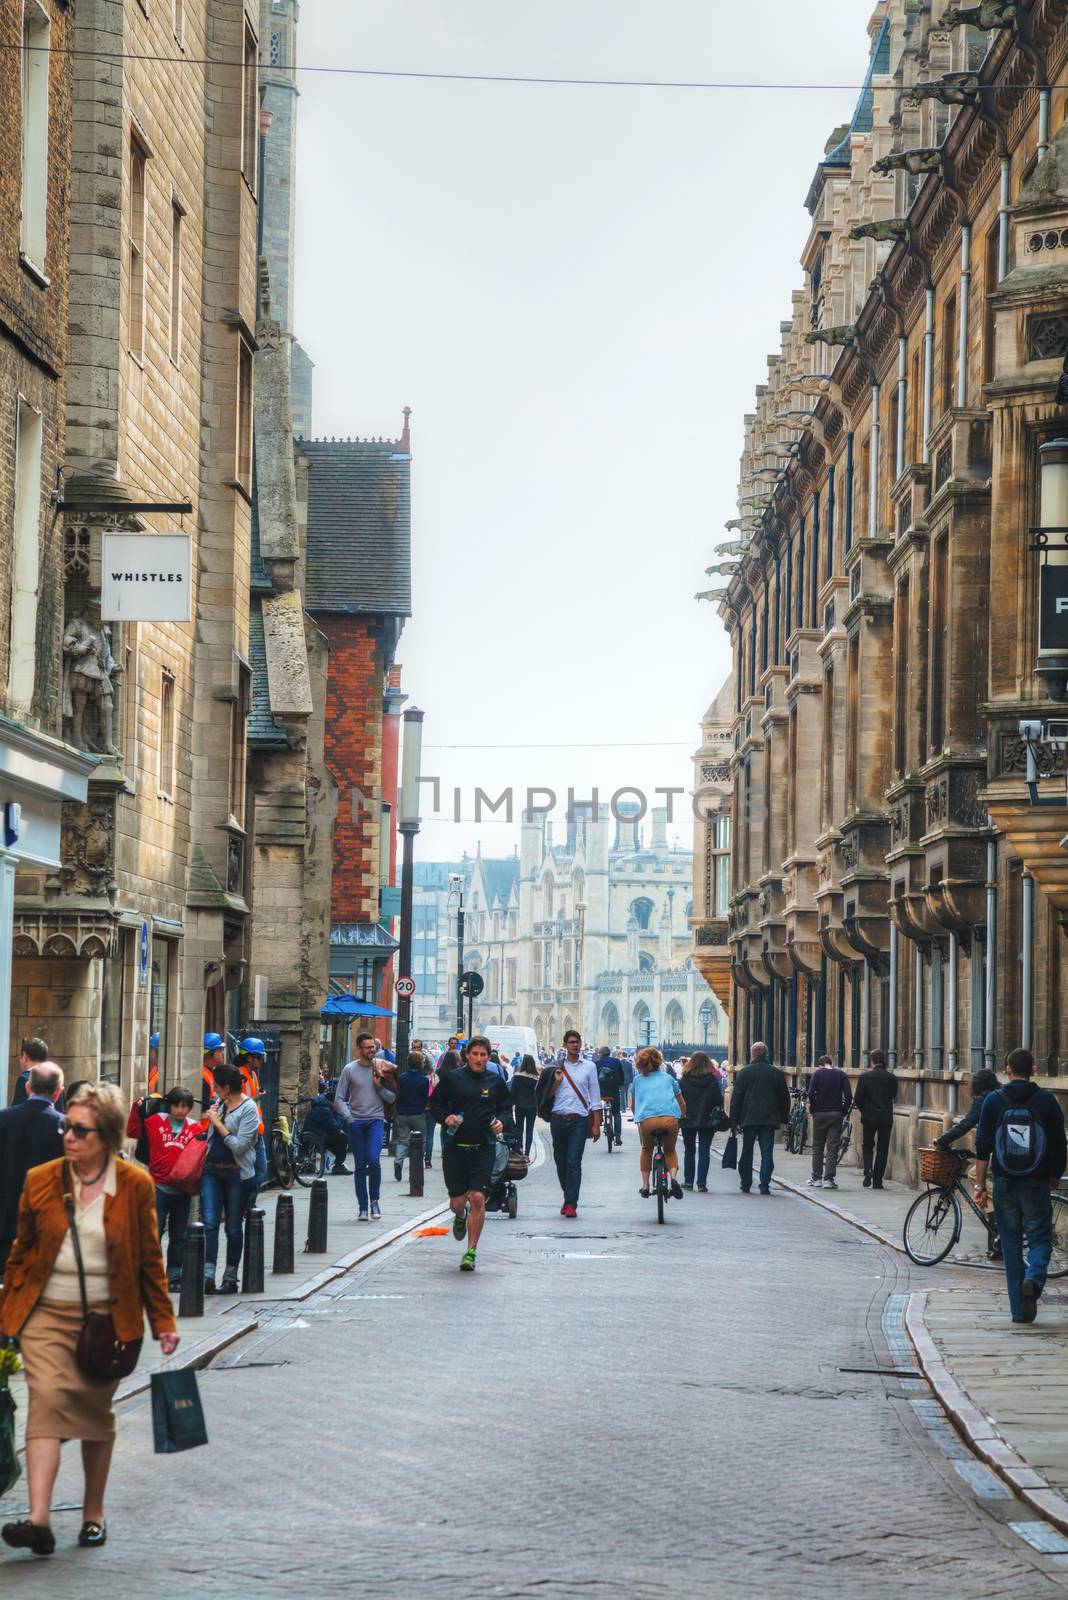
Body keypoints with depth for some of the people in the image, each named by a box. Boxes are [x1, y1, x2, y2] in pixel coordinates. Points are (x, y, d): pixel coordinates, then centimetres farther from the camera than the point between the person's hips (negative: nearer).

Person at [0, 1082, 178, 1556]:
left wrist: (163, 1321, 5)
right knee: (46, 1401, -16)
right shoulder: (41, 1181, 0)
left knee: (97, 1415, 10)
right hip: (47, 1314, 0)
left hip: (108, 1317, 0)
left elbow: (150, 1259, 5)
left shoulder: (135, 1186, -2)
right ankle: (38, 1520, -24)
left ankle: (93, 1514, 27)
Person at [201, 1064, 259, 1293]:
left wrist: (218, 1122, -15)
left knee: (233, 1228, 5)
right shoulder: (219, 1102, 10)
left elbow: (239, 1146, -18)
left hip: (236, 1173, -5)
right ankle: (208, 1276, -14)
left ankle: (230, 1279, 14)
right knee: (209, 1223, -8)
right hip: (212, 1171, 5)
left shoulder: (249, 1109, -10)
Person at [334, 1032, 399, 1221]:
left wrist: (379, 1086, -8)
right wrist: (348, 1117, -9)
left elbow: (392, 1099, 7)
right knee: (360, 1166, 3)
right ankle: (363, 1208, 10)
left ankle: (374, 1200, 0)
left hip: (376, 1120, 0)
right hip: (355, 1122, 0)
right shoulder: (350, 1069, 2)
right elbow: (339, 1099, 3)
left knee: (373, 1159, -19)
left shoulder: (381, 1068, 5)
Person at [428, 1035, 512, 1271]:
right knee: (457, 1202, 3)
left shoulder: (496, 1082, 6)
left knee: (478, 1198, -12)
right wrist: (445, 1117, -10)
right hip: (455, 1147, 0)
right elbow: (435, 1103, 10)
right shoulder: (452, 1078, 2)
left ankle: (471, 1252, -2)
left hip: (483, 1148, 0)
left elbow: (506, 1109, 16)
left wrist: (502, 1121, -6)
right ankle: (460, 1217, 44)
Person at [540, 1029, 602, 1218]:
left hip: (579, 1119, -2)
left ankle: (571, 1204, -10)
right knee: (561, 1162, 9)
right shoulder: (557, 1068, 9)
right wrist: (556, 1081, -8)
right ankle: (569, 1198, 25)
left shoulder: (589, 1067, 7)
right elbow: (549, 1095, 10)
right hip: (558, 1119, 2)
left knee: (574, 1162, -10)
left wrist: (596, 1124, 2)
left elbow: (595, 1097, 7)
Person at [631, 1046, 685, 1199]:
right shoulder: (668, 1078, 24)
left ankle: (645, 1186, 24)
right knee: (670, 1151, 25)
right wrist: (682, 1116, 54)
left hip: (647, 1119, 0)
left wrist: (638, 1116, 56)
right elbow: (682, 1104, 35)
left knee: (646, 1150, 30)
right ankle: (673, 1176, -3)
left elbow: (632, 1106, 36)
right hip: (670, 1118, 0)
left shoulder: (637, 1080, 23)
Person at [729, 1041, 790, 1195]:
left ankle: (745, 1185, 12)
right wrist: (785, 1117, 18)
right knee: (767, 1152, 0)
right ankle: (765, 1185, -7)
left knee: (747, 1152, 9)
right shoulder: (776, 1073, 5)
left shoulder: (744, 1072, 0)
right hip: (769, 1118, 1)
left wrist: (734, 1119, 3)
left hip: (749, 1118, -1)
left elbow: (736, 1097, -1)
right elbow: (784, 1097, 10)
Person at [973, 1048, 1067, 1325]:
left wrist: (980, 1185, 1)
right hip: (1036, 1184, -1)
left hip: (1005, 1184, 1)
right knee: (1040, 1238, 9)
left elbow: (983, 1146, -3)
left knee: (1011, 1244, 8)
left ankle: (1019, 1310, 7)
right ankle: (1033, 1280, -21)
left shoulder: (994, 1101, 0)